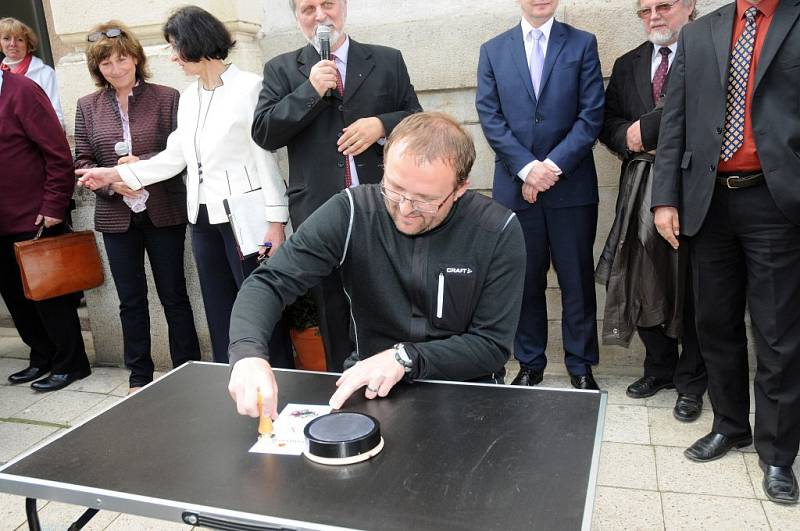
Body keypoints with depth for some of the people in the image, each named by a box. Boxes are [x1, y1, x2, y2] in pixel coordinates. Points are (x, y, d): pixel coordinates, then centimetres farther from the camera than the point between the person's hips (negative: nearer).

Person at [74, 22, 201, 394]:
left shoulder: (166, 98, -2)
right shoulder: (88, 106, 7)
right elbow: (82, 161, 4)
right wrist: (112, 182, -14)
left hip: (163, 212, -3)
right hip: (116, 217, 3)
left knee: (174, 296, 6)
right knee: (131, 300, 11)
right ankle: (139, 377, 25)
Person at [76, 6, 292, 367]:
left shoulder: (248, 87, -7)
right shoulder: (188, 97, 15)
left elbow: (266, 157, -10)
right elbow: (174, 157, 16)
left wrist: (275, 220, -14)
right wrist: (116, 174, 13)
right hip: (203, 217, 7)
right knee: (219, 310, 13)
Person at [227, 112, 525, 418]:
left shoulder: (498, 232, -14)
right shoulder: (351, 212, -12)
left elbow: (493, 345, -10)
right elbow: (269, 283, -12)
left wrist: (404, 357, -22)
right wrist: (249, 354, -31)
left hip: (464, 386, 1)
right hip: (367, 384, 0)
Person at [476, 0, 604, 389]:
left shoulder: (583, 44, 7)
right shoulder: (492, 50, 10)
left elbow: (591, 115, -1)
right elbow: (490, 117, 1)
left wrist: (553, 166, -12)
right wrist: (527, 167, -11)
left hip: (571, 186, 0)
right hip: (514, 186, 1)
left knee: (577, 281, 6)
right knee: (525, 281, 8)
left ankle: (581, 365, 20)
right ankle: (530, 364, 21)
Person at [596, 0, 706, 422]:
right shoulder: (628, 64, 15)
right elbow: (607, 121, 12)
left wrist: (646, 130, -13)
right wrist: (629, 139, -8)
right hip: (640, 190, 5)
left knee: (690, 286, 5)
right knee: (642, 283, 9)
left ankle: (690, 382, 20)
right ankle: (659, 367, 28)